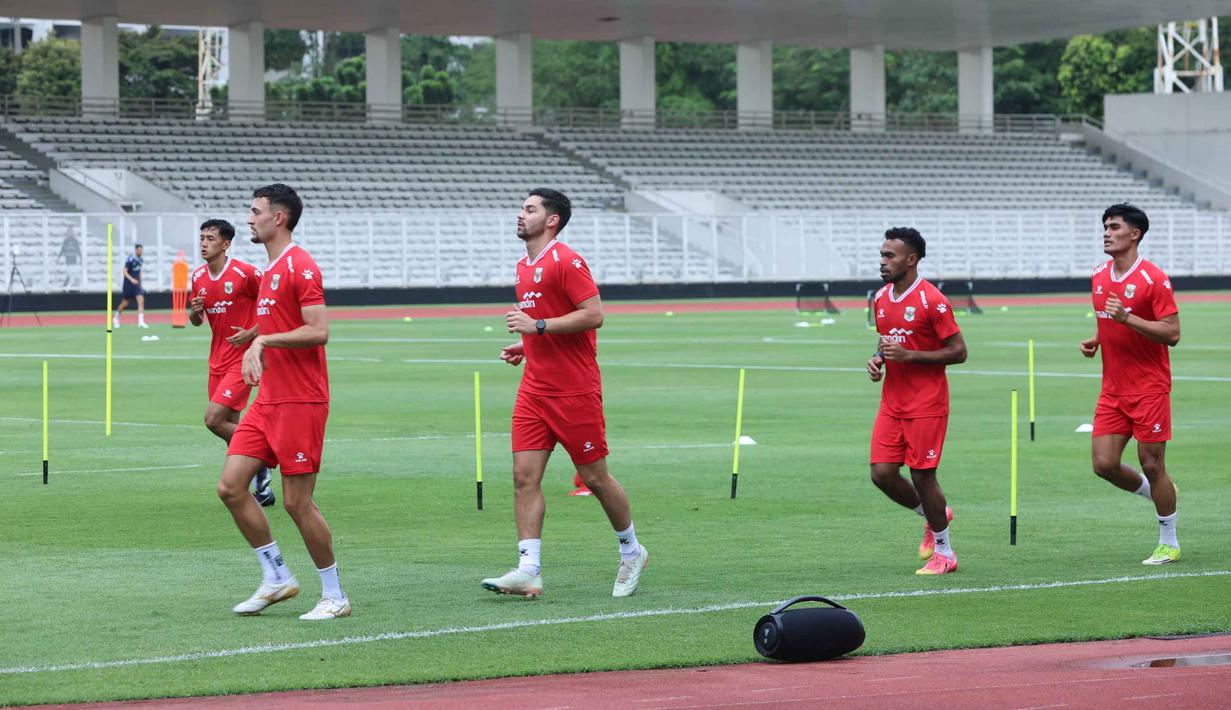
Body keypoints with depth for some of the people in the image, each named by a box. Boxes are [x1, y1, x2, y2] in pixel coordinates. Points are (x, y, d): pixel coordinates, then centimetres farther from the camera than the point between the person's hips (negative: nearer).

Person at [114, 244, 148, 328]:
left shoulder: (140, 260, 5)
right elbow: (125, 272, -19)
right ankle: (116, 318, 33)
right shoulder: (130, 260, -16)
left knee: (141, 301, -13)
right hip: (128, 284, -5)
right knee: (124, 304, 8)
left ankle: (141, 322, -15)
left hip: (136, 284, 5)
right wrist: (131, 279, -33)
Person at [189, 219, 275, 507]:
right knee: (230, 427, 8)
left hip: (243, 358, -7)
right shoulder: (198, 277, 7)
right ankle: (261, 488, 19)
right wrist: (195, 311, -5)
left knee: (214, 419, -17)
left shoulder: (245, 273, -13)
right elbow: (196, 320, 19)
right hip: (218, 361, 7)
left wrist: (253, 332, -16)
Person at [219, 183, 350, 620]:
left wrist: (264, 340, -20)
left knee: (297, 502, -5)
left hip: (300, 403, -9)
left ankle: (335, 596, 7)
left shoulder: (300, 266, -12)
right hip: (268, 401, 9)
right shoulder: (270, 270, 17)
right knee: (230, 487, 2)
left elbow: (319, 331, -21)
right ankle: (276, 578, 12)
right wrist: (255, 350, 14)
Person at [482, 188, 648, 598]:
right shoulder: (524, 267, 15)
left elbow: (594, 315, -20)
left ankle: (631, 552, 24)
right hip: (534, 390, 8)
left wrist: (537, 326, -21)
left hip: (575, 391, -8)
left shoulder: (566, 261, -13)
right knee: (524, 476, -5)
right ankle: (528, 571, -9)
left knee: (595, 477, 3)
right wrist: (526, 346, 11)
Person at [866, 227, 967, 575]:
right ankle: (933, 516, 26)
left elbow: (958, 351, -13)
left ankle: (944, 553, 11)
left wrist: (909, 355, -20)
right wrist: (878, 359, 2)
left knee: (922, 475, -4)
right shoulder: (881, 298, 9)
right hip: (892, 401, 7)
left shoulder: (932, 301, -14)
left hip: (926, 404, -7)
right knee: (882, 473, -1)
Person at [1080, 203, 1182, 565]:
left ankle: (1169, 544, 14)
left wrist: (1127, 318, -26)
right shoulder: (1099, 277, 8)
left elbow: (1172, 333, -17)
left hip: (1149, 388, -6)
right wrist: (1095, 340, 3)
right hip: (1113, 389, 7)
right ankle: (1160, 493, 28)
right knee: (1104, 464, 0)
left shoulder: (1154, 279, -14)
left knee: (1151, 466, -1)